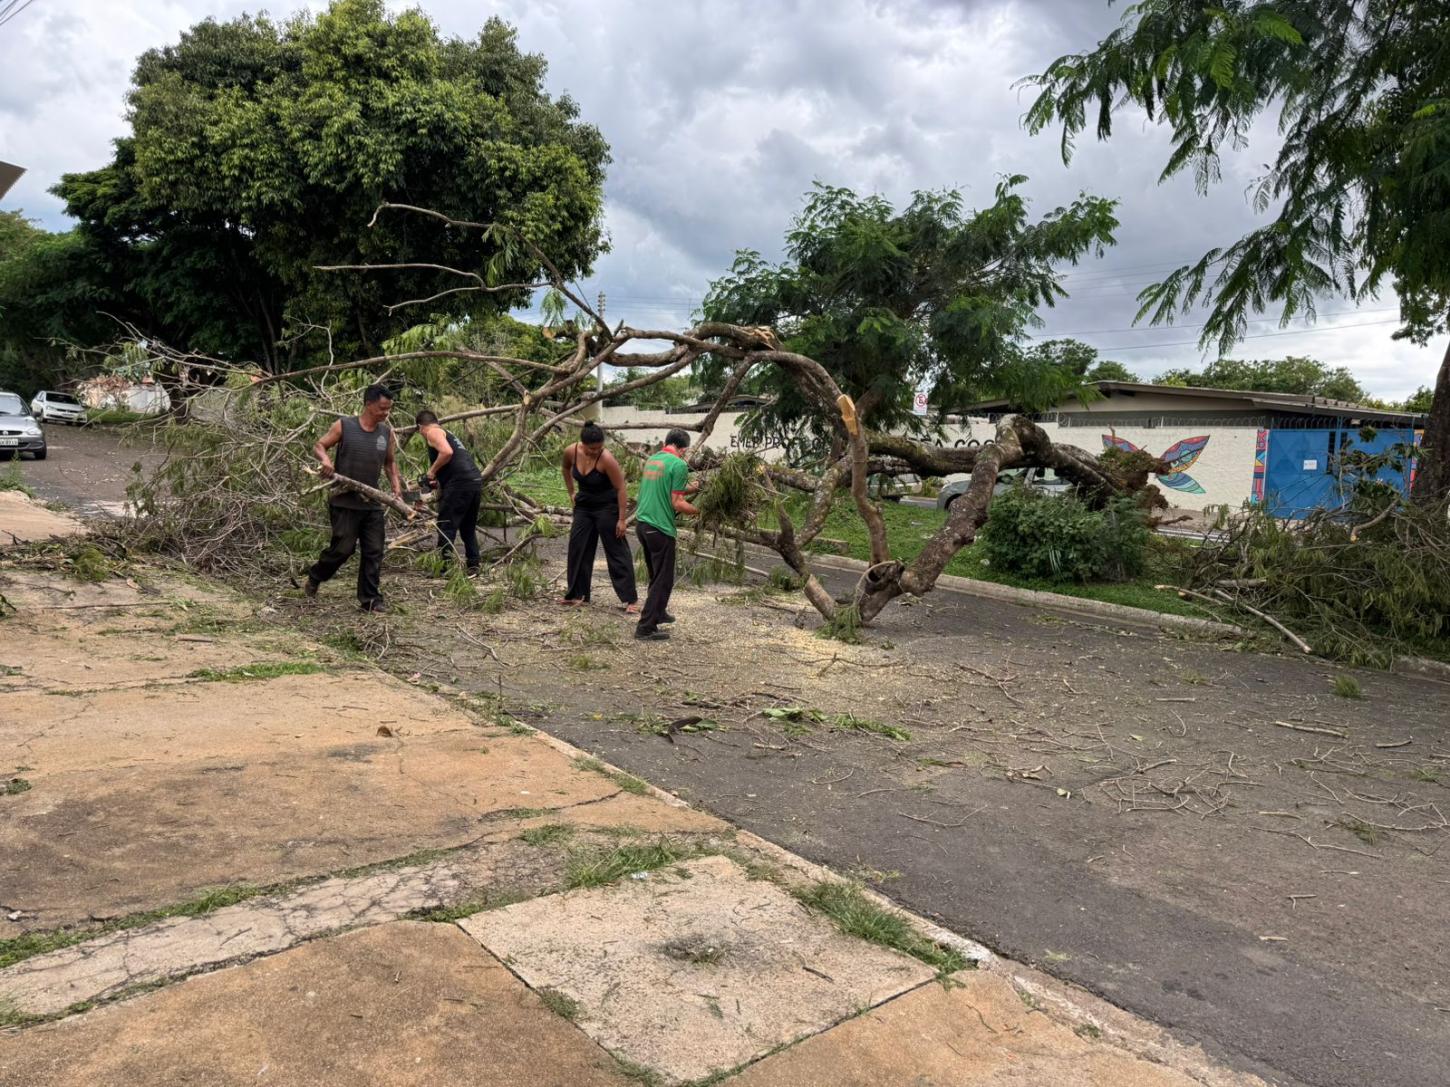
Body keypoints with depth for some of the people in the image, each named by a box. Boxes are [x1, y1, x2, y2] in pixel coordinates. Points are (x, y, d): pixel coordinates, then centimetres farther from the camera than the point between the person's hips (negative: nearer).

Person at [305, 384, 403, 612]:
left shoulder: (387, 432, 5)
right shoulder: (344, 426, -6)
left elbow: (390, 462, 16)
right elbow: (318, 446, 2)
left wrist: (396, 487, 2)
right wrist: (325, 459, -20)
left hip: (372, 503, 4)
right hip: (344, 502, -4)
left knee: (374, 552, 3)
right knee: (343, 548, -2)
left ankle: (370, 599, 11)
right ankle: (315, 576, 27)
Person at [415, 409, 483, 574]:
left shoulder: (433, 432, 3)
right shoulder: (448, 435, 30)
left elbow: (446, 452, -15)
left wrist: (431, 472, -5)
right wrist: (437, 481, 33)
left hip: (459, 482, -9)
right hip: (476, 481, 9)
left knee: (446, 527, -2)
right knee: (468, 528, 18)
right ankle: (473, 566, 19)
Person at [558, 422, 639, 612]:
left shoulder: (606, 459, -27)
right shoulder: (571, 452, -12)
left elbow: (621, 488, -23)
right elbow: (566, 469, 13)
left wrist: (622, 519, -23)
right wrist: (571, 492, 13)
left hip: (608, 507, -6)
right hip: (584, 506, 6)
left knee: (617, 552, -5)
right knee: (578, 548, 10)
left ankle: (631, 599, -2)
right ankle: (577, 594, 23)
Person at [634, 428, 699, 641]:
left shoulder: (651, 460, 12)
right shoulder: (679, 465, -13)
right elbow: (677, 504, -16)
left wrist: (688, 490, 24)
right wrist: (700, 511, -4)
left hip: (643, 523, 8)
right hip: (661, 528, -8)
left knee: (656, 575, 24)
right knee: (663, 579, 1)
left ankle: (658, 613, 38)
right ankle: (646, 627, 0)